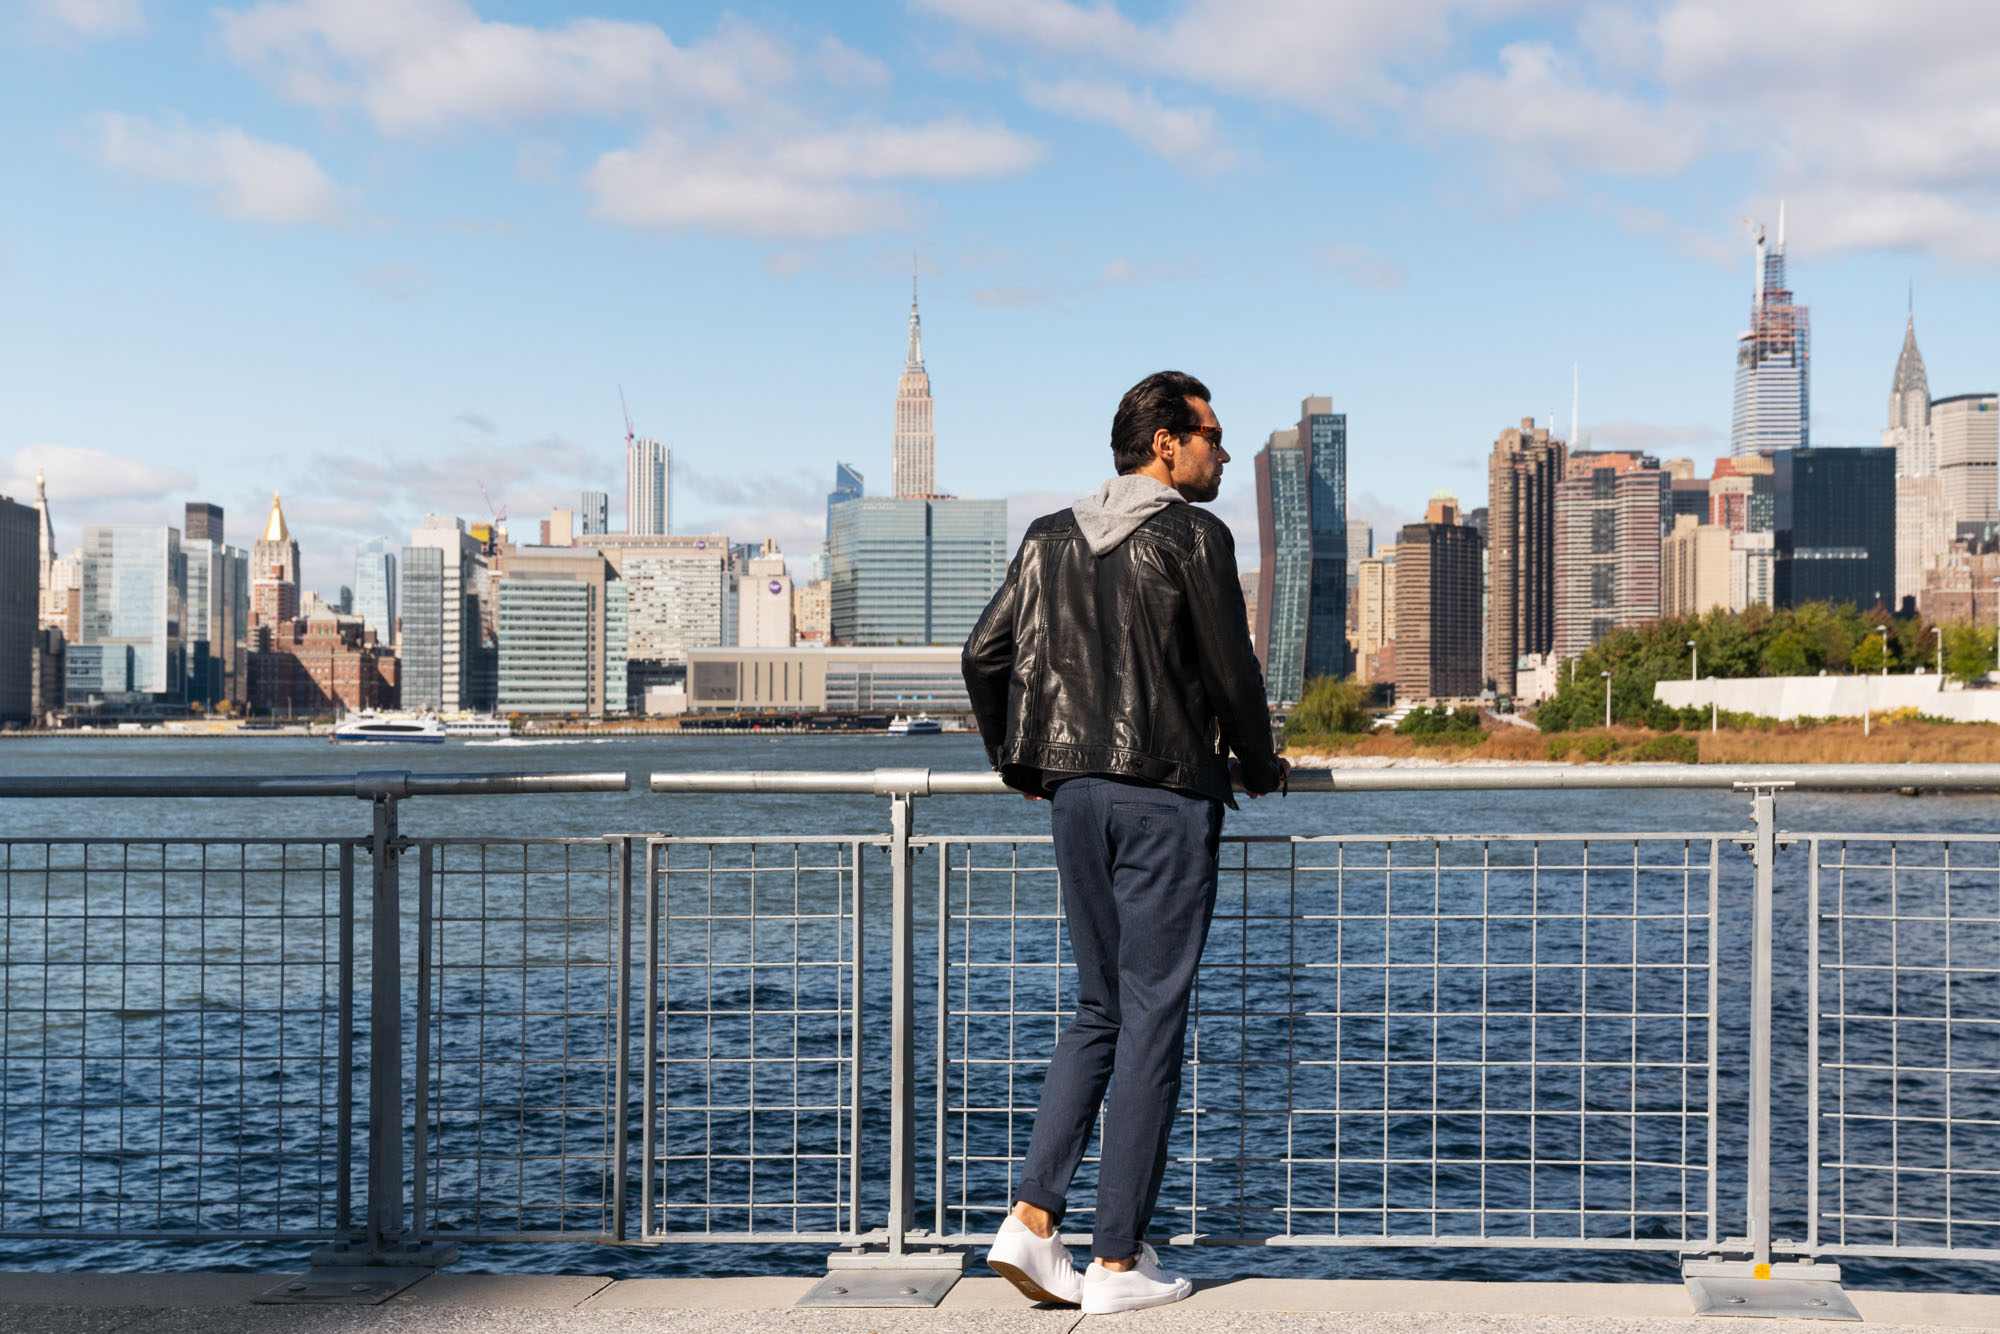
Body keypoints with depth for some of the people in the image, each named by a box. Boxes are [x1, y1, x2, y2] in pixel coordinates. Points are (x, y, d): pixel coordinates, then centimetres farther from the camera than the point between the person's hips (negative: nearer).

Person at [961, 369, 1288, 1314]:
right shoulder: (1192, 536, -7)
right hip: (1167, 793, -6)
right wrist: (1260, 767, 10)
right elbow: (1231, 669, -7)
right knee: (1152, 1019, 1)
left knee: (1100, 1009, 16)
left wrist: (1019, 765, 20)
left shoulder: (1050, 538, 12)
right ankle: (1117, 1262, 6)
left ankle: (1031, 1219, 6)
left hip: (1075, 791, 6)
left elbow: (984, 653, 9)